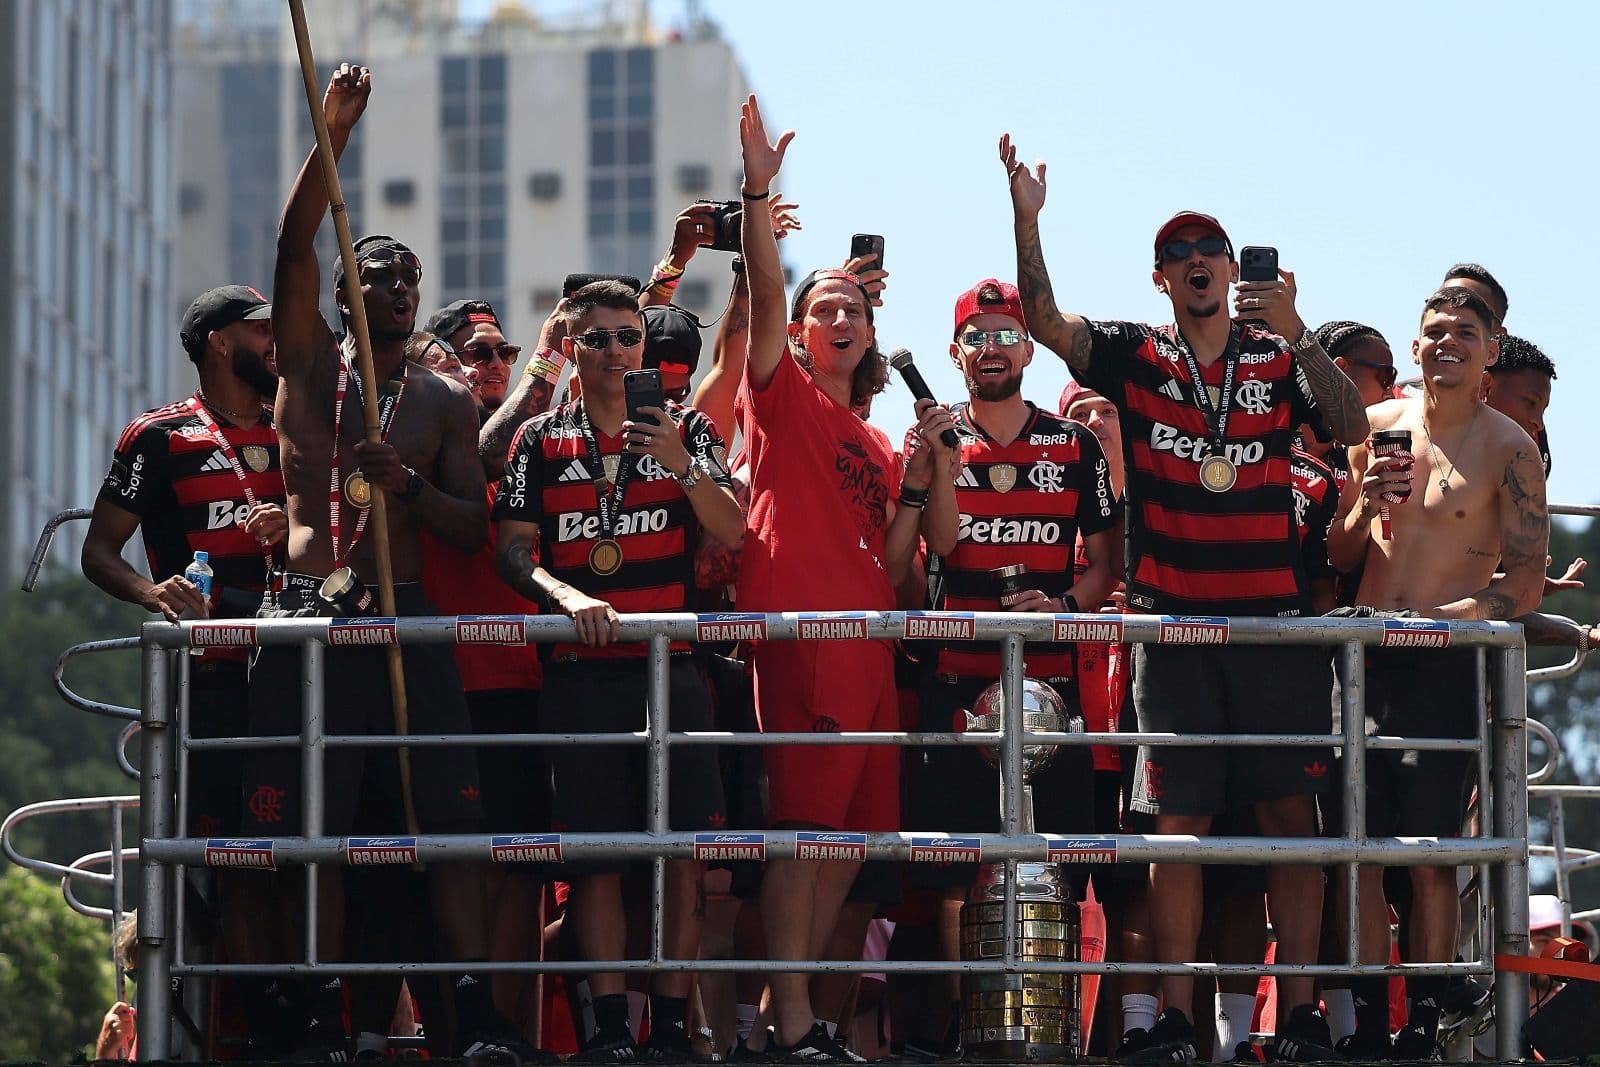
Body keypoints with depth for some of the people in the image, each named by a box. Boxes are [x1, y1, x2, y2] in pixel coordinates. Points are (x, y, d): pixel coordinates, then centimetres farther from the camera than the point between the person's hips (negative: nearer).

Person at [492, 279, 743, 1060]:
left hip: (671, 667, 0)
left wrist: (681, 464, -16)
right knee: (595, 852, -2)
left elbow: (732, 534, -1)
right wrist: (564, 594, -15)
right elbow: (512, 551, 4)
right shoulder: (541, 441, 9)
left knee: (682, 847, -6)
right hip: (580, 671, 0)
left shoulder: (685, 430, 9)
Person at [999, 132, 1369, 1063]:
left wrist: (1298, 335, -18)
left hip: (1276, 619, 0)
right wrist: (1027, 219, -15)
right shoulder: (1136, 358, 9)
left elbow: (1353, 425, -6)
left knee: (1291, 813, 0)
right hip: (1176, 624, 0)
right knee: (1179, 821, -1)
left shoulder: (1280, 361, 9)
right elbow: (1046, 322, -4)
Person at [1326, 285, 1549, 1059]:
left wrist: (1436, 615, -16)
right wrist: (1366, 509, -4)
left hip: (1447, 664, -4)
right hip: (1364, 656, 4)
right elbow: (1337, 555, 17)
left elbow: (1526, 586, -5)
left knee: (1432, 856, -6)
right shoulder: (1377, 428, 10)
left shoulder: (1508, 449, -2)